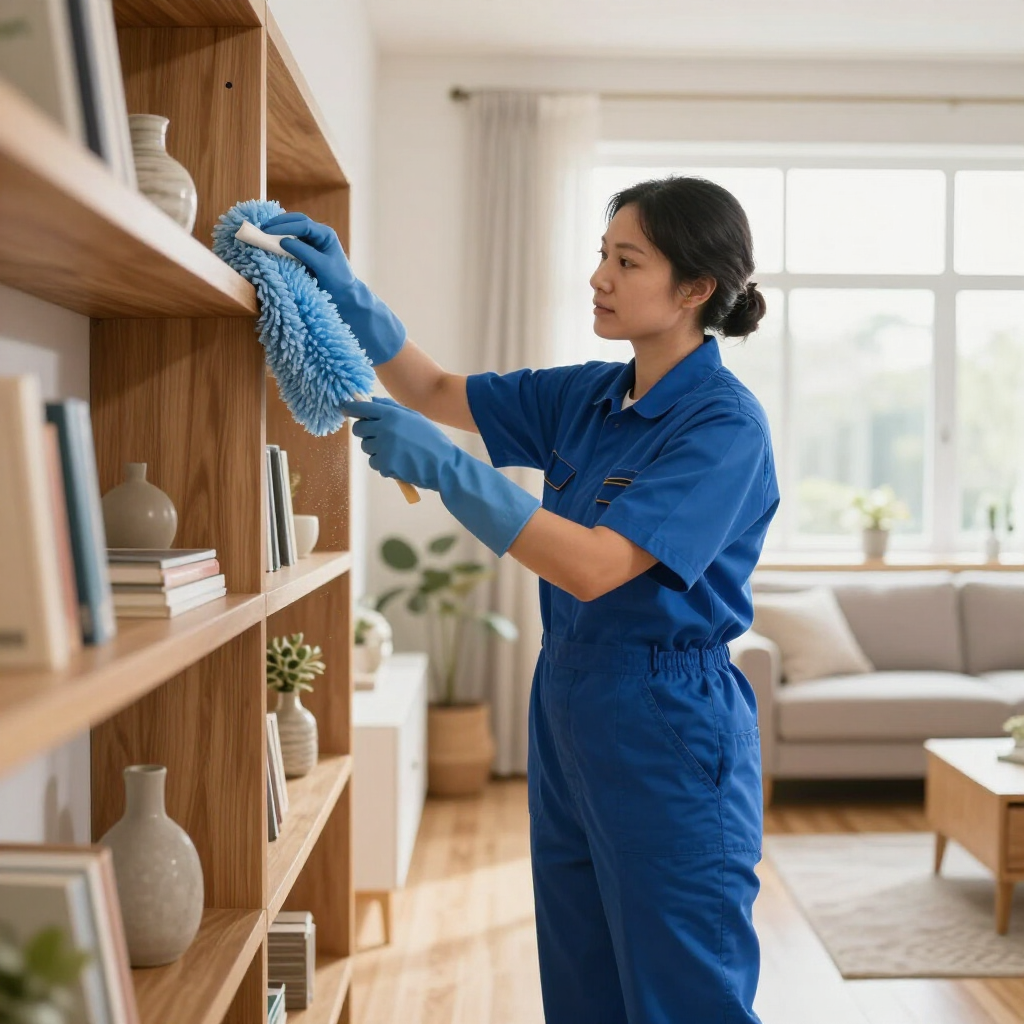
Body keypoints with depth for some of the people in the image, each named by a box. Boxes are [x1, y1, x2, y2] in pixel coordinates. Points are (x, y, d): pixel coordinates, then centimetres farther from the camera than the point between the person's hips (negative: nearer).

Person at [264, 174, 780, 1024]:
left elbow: (595, 566, -25)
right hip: (568, 709, 8)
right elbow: (437, 391, 15)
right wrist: (348, 293, 2)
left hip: (668, 730, -8)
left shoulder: (724, 423, -16)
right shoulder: (586, 397, 7)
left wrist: (444, 467, -27)